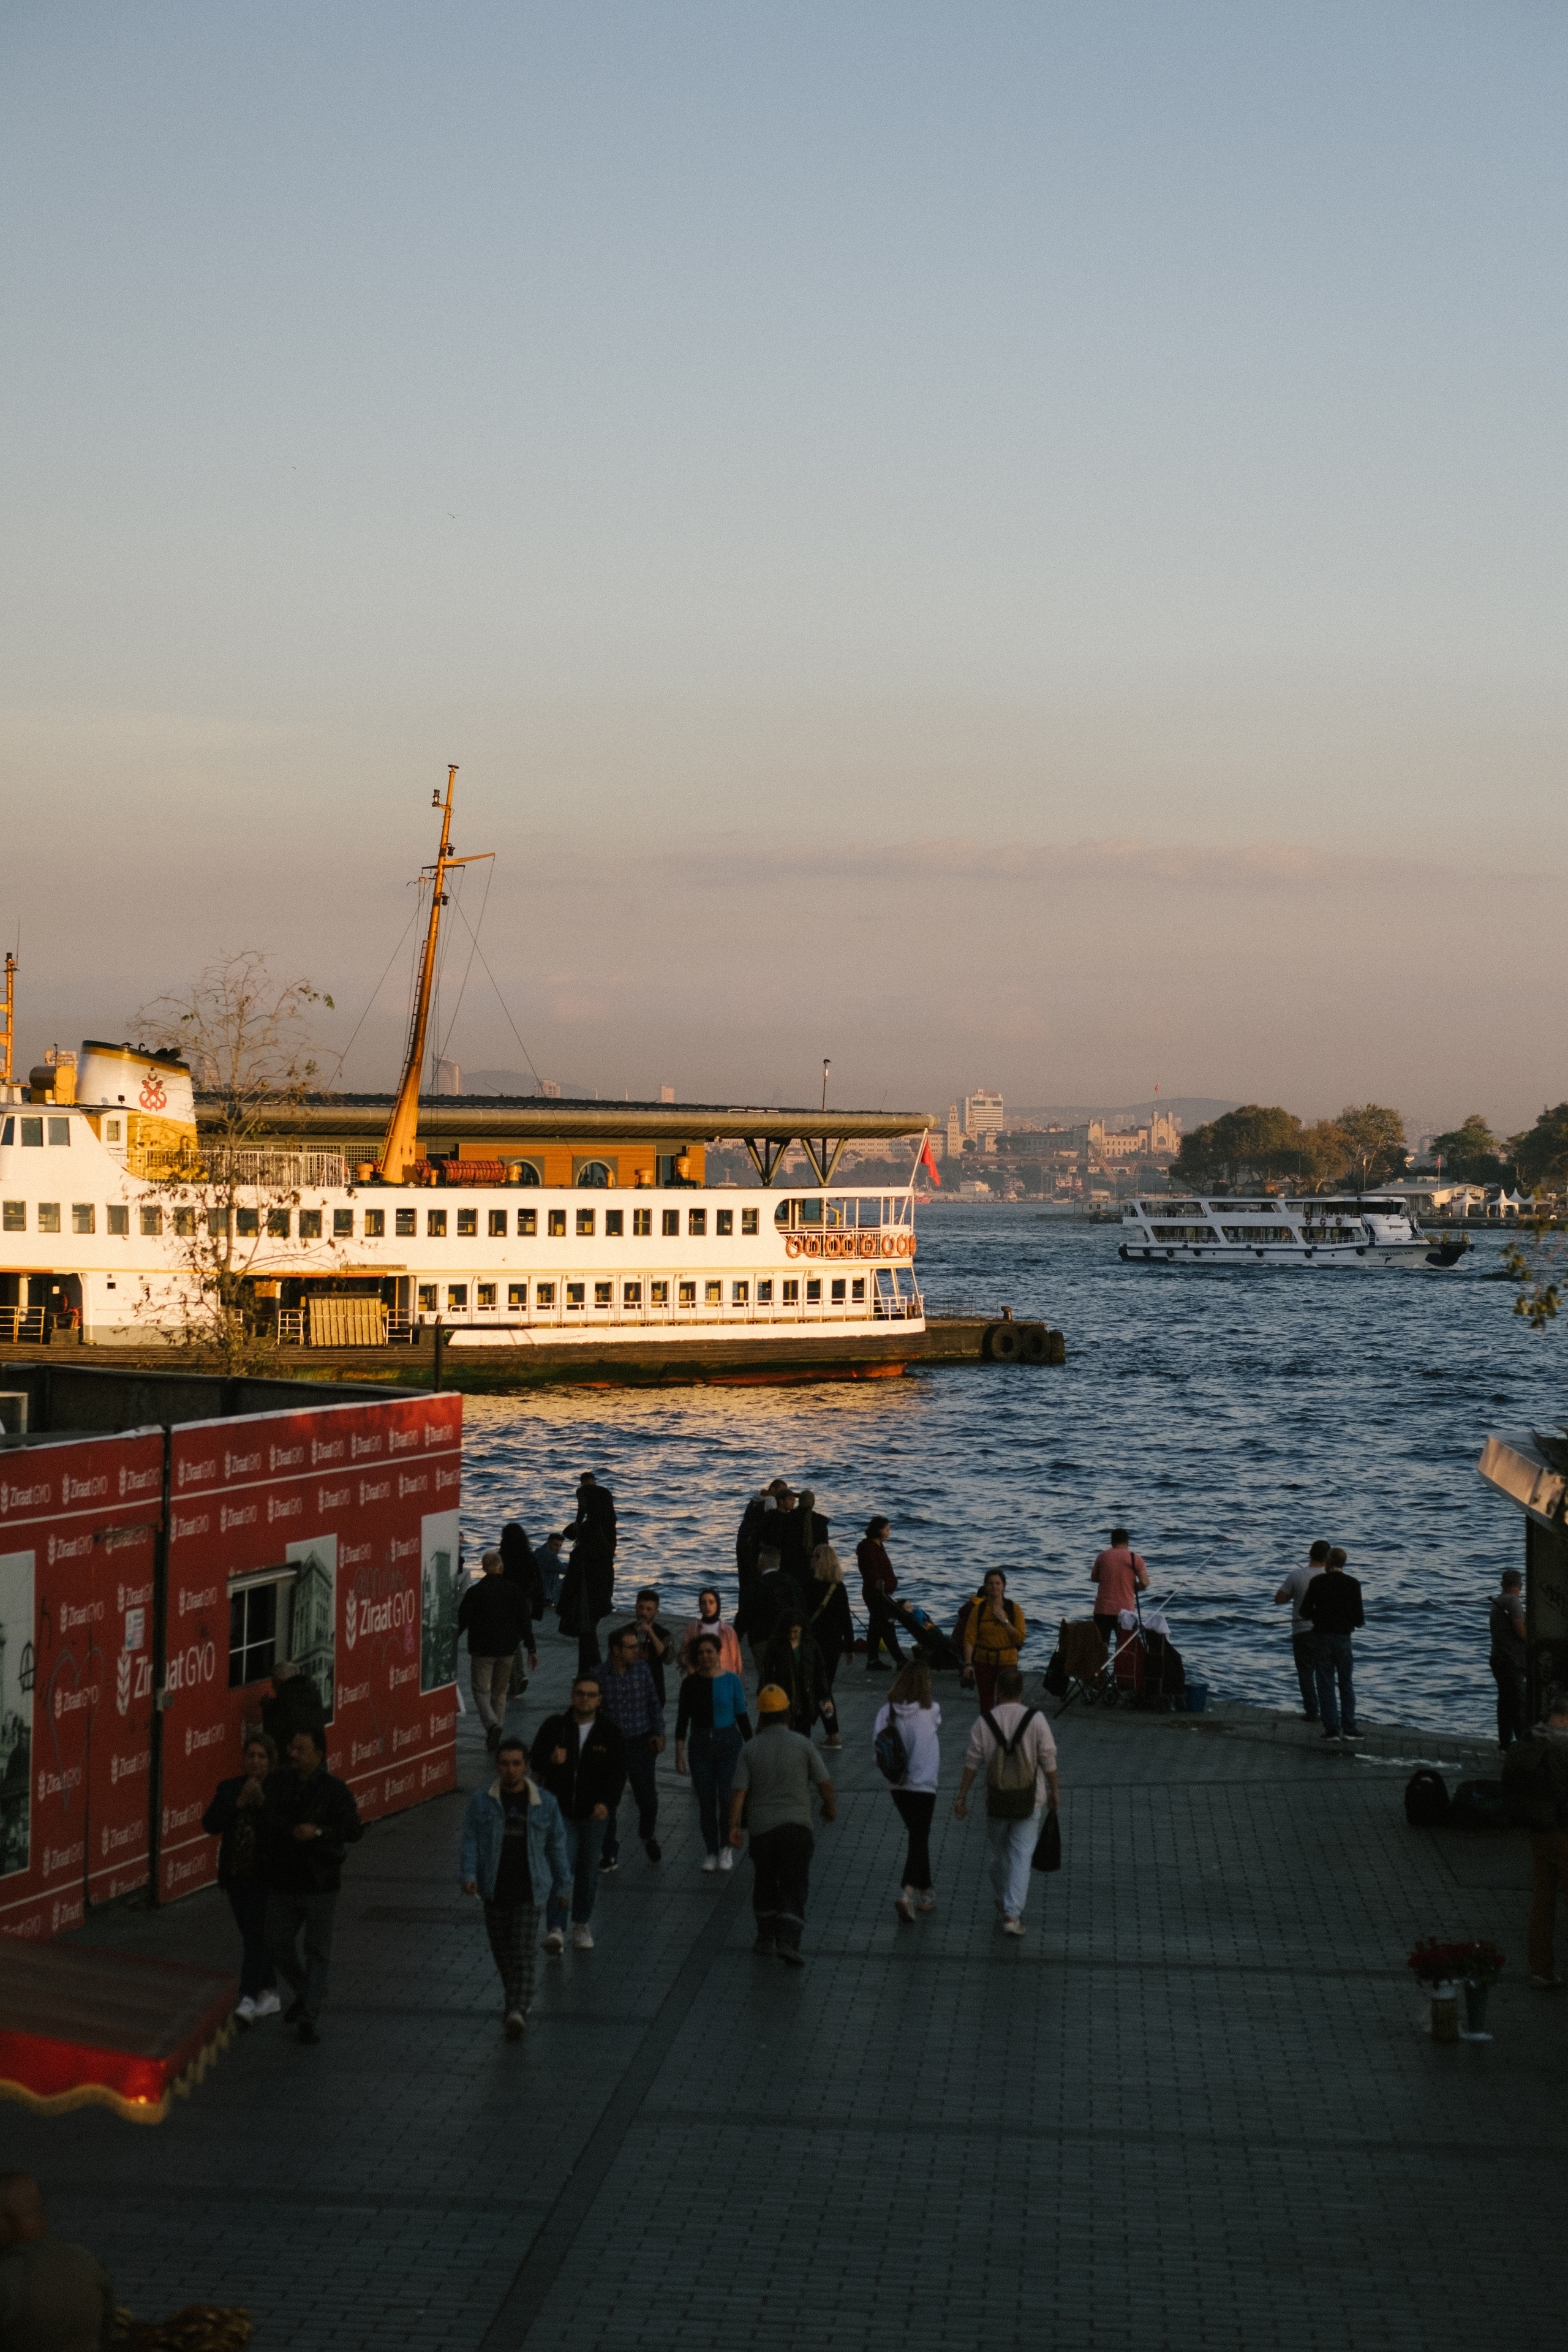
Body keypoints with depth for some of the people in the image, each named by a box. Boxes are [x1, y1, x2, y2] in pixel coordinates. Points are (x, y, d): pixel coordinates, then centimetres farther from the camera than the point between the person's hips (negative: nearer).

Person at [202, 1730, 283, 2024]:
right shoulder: (229, 1788, 7)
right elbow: (210, 1824, -5)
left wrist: (263, 1801, -24)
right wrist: (239, 1802, -16)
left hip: (266, 1875, -5)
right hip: (237, 1875, 5)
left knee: (255, 1932, -14)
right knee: (251, 1935, 13)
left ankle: (248, 2001, -19)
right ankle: (270, 1994, 26)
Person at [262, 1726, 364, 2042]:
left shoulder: (335, 1791, -8)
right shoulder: (277, 1783, 1)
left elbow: (355, 1831, -19)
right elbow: (269, 1822, -14)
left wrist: (319, 1831, -30)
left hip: (320, 1885, -3)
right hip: (282, 1882, 3)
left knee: (317, 1951, 1)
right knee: (278, 1945, 9)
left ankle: (309, 2017, 9)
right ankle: (305, 1992, 35)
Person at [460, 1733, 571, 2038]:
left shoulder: (545, 1803, -1)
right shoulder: (481, 1802, -2)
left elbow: (557, 1846, 8)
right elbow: (470, 1843, -4)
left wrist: (563, 1885, 12)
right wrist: (468, 1876, -19)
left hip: (528, 1891, -2)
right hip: (494, 1890, 2)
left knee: (523, 1950, -13)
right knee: (502, 1951, 14)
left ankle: (517, 2013, -22)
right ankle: (518, 1997, 39)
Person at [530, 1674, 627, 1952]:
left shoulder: (609, 1734, -1)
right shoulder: (554, 1727, 0)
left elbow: (618, 1773, -6)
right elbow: (535, 1760, 1)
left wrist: (606, 1803, -22)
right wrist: (551, 1760, -23)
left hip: (594, 1814, 1)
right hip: (559, 1810, -1)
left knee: (588, 1869, 12)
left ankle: (582, 1924, 30)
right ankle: (555, 1929, -18)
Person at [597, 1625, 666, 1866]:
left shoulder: (641, 1670, -2)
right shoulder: (600, 1675, -10)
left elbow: (654, 1703, 9)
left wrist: (658, 1733, 6)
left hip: (639, 1744, 2)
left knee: (648, 1798, 5)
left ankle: (649, 1837, 36)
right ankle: (610, 1853, 20)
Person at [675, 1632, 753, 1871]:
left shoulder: (732, 1681, -3)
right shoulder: (691, 1684, 0)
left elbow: (742, 1716, 5)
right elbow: (683, 1718, 4)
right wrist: (679, 1753, -1)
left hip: (729, 1743, -2)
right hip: (700, 1744, 2)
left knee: (727, 1798, -9)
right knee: (706, 1801, 5)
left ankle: (727, 1849, 12)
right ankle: (711, 1852, 19)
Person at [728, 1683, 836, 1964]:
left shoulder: (752, 1750, -1)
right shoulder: (801, 1744, -4)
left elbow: (738, 1791, -7)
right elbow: (824, 1782, -2)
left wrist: (734, 1827, -4)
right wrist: (830, 1807, 16)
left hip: (760, 1828, 2)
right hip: (796, 1825, -2)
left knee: (764, 1881, 21)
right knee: (794, 1887, 1)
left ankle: (765, 1936, 25)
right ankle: (787, 1941, -13)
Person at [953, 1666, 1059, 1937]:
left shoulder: (984, 1722, -9)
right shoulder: (1036, 1720, -11)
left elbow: (972, 1763, -7)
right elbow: (1049, 1760, -6)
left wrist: (962, 1797, 1)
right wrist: (1055, 1791, 9)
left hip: (996, 1800, 2)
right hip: (1029, 1801, -2)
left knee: (999, 1853, 21)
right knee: (1021, 1857, 0)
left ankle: (1003, 1902, 40)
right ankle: (1012, 1915, -10)